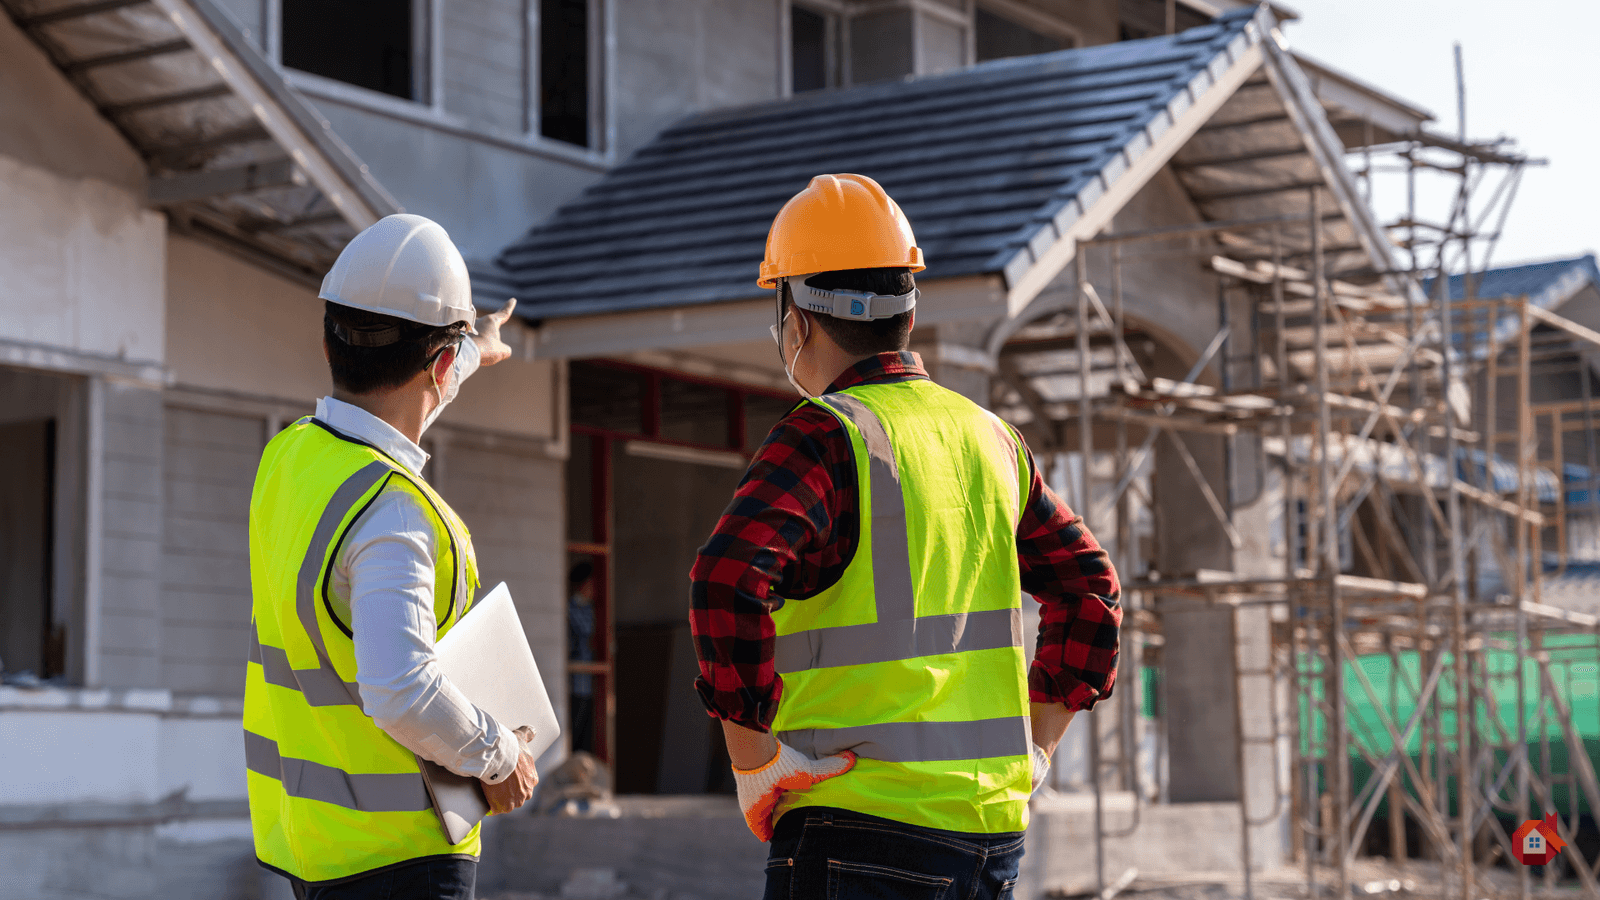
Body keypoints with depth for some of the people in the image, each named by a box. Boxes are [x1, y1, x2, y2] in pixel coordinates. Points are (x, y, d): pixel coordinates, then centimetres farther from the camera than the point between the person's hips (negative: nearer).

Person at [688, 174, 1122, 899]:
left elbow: (728, 582, -24)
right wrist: (1033, 748, 18)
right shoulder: (989, 438, 13)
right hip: (993, 827, 7)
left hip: (864, 831, -7)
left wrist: (752, 759, -16)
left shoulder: (825, 438, -9)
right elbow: (1090, 590, 19)